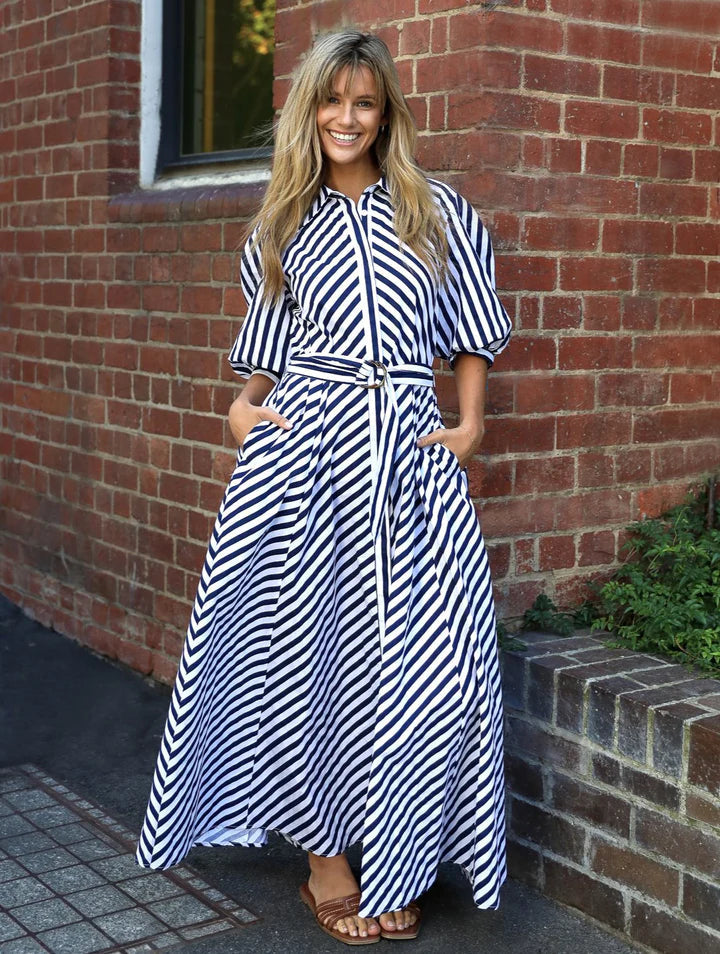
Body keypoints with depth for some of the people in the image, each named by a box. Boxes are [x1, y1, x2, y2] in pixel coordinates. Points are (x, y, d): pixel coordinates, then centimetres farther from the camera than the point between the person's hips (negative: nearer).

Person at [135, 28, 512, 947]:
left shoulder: (440, 213, 11)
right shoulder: (283, 226, 15)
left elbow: (471, 334, 13)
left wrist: (469, 425, 2)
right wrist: (244, 403, 4)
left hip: (408, 448, -1)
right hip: (302, 443, 1)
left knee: (424, 656, -6)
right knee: (306, 642, 0)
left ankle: (393, 867, 10)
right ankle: (325, 862, 14)